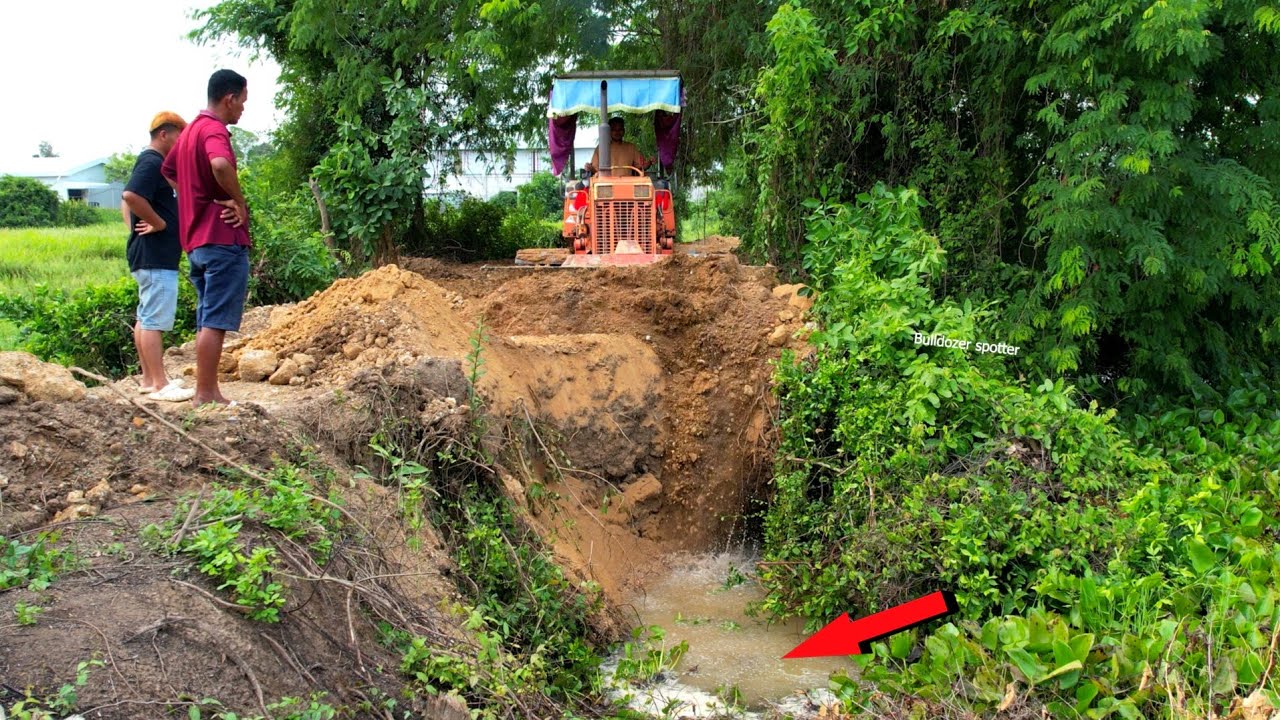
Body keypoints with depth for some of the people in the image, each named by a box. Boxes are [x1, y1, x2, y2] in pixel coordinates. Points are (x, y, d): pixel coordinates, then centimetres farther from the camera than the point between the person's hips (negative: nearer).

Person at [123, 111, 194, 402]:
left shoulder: (155, 162, 17)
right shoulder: (152, 162, -14)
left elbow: (131, 199, 26)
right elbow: (131, 196, -30)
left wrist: (139, 226, 15)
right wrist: (158, 223, -19)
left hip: (153, 255, 11)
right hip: (156, 257, -11)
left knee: (146, 318, 14)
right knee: (155, 320, -8)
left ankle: (148, 378, 21)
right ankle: (159, 384, -6)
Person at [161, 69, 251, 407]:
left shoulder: (191, 129, 17)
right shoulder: (214, 130, -12)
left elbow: (168, 170, 30)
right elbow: (220, 164, -35)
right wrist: (240, 202, -18)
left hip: (196, 239, 10)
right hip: (223, 239, -10)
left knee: (207, 321, 13)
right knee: (215, 322, -6)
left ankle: (208, 392, 19)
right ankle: (205, 396, -4)